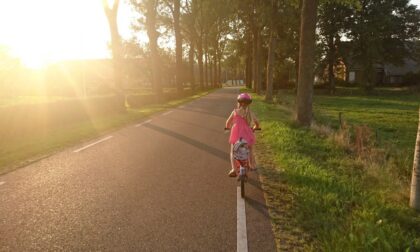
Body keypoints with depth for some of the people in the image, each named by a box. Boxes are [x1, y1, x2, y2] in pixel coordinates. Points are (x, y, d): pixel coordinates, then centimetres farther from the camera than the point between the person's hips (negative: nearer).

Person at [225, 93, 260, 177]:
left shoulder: (235, 111, 4)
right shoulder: (250, 112, 6)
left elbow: (228, 123, 12)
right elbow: (257, 124, 12)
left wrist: (229, 127, 33)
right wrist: (253, 128, 32)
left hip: (236, 134, -1)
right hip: (247, 134, 1)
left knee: (233, 152, 10)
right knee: (250, 151, 26)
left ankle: (233, 169, -7)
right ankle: (252, 166, 36)